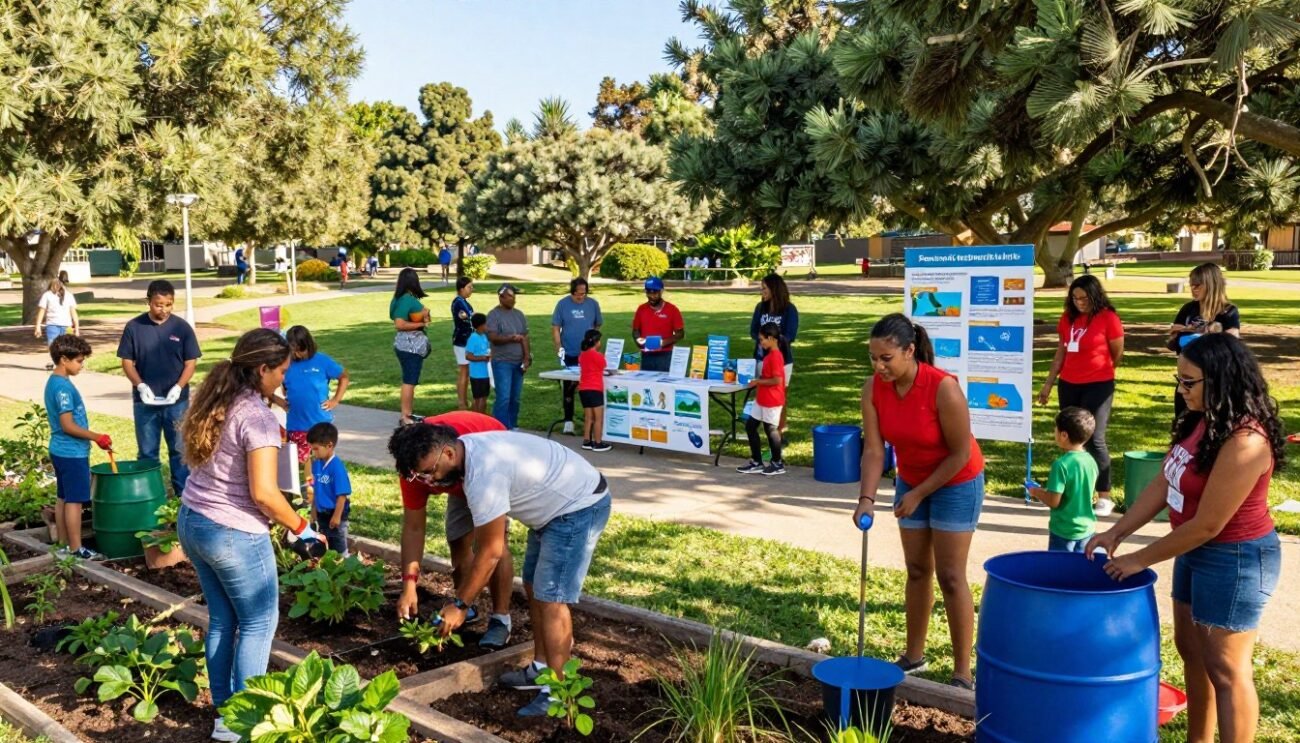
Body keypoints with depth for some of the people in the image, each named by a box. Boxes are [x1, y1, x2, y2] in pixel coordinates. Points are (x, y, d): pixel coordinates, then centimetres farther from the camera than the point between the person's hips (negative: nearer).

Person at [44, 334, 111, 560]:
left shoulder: (53, 382, 11)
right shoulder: (63, 387, -20)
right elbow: (68, 425, -22)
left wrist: (93, 438, 18)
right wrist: (97, 437, -15)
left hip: (60, 451, 10)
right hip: (72, 453, -10)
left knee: (62, 498, 14)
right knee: (74, 501, -3)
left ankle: (64, 545, 22)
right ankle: (76, 549, 2)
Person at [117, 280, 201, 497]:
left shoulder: (182, 327, -3)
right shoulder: (134, 327, -2)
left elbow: (191, 363, -1)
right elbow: (127, 361, 1)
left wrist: (178, 387, -14)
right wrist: (140, 385, -13)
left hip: (177, 402, 0)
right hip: (145, 402, 1)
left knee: (180, 450, 6)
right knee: (147, 452, 10)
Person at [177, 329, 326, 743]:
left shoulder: (217, 401, 6)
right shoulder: (257, 416, -20)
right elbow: (263, 493, -23)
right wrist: (300, 528, -10)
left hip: (191, 521, 9)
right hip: (233, 534, -8)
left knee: (222, 619, 19)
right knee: (259, 622, 8)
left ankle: (222, 707, 30)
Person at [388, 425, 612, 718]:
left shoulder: (483, 475, -28)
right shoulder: (472, 448, 1)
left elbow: (491, 552, -20)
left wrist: (459, 605, -11)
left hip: (580, 507, -10)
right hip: (561, 505, 10)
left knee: (550, 598, -11)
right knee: (534, 586, 15)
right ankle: (541, 668, 24)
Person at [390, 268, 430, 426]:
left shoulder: (410, 298, 9)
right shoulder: (407, 299, -18)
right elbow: (399, 324, -24)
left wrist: (424, 315, 2)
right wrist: (421, 324, -16)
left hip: (413, 344, 10)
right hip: (410, 345, -10)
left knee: (410, 380, 16)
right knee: (409, 381, -4)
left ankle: (408, 414, 23)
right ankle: (405, 417, 1)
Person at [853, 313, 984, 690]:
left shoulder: (943, 388, -30)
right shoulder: (873, 389, -16)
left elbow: (961, 453, -23)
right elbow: (873, 450, -16)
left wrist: (919, 494, -18)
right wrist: (867, 498, -29)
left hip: (956, 484, -5)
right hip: (911, 482, 5)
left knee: (950, 576, -4)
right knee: (917, 570, 13)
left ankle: (962, 672, 5)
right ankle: (914, 656, 26)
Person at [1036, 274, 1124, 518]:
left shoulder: (1108, 318, -10)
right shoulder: (1068, 317, 6)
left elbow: (1118, 354, -1)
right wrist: (1048, 383, 11)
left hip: (1098, 386, -5)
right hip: (1068, 386, 5)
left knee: (1095, 439, -7)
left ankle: (1105, 497, -1)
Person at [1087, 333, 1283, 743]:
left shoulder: (1244, 442, -28)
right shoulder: (1202, 421, 1)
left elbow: (1207, 525, -26)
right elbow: (1162, 485, 5)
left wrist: (1140, 560, -17)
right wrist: (1116, 533, -1)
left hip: (1235, 559, -10)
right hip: (1197, 551, 10)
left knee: (1226, 668, 0)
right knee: (1191, 650, 20)